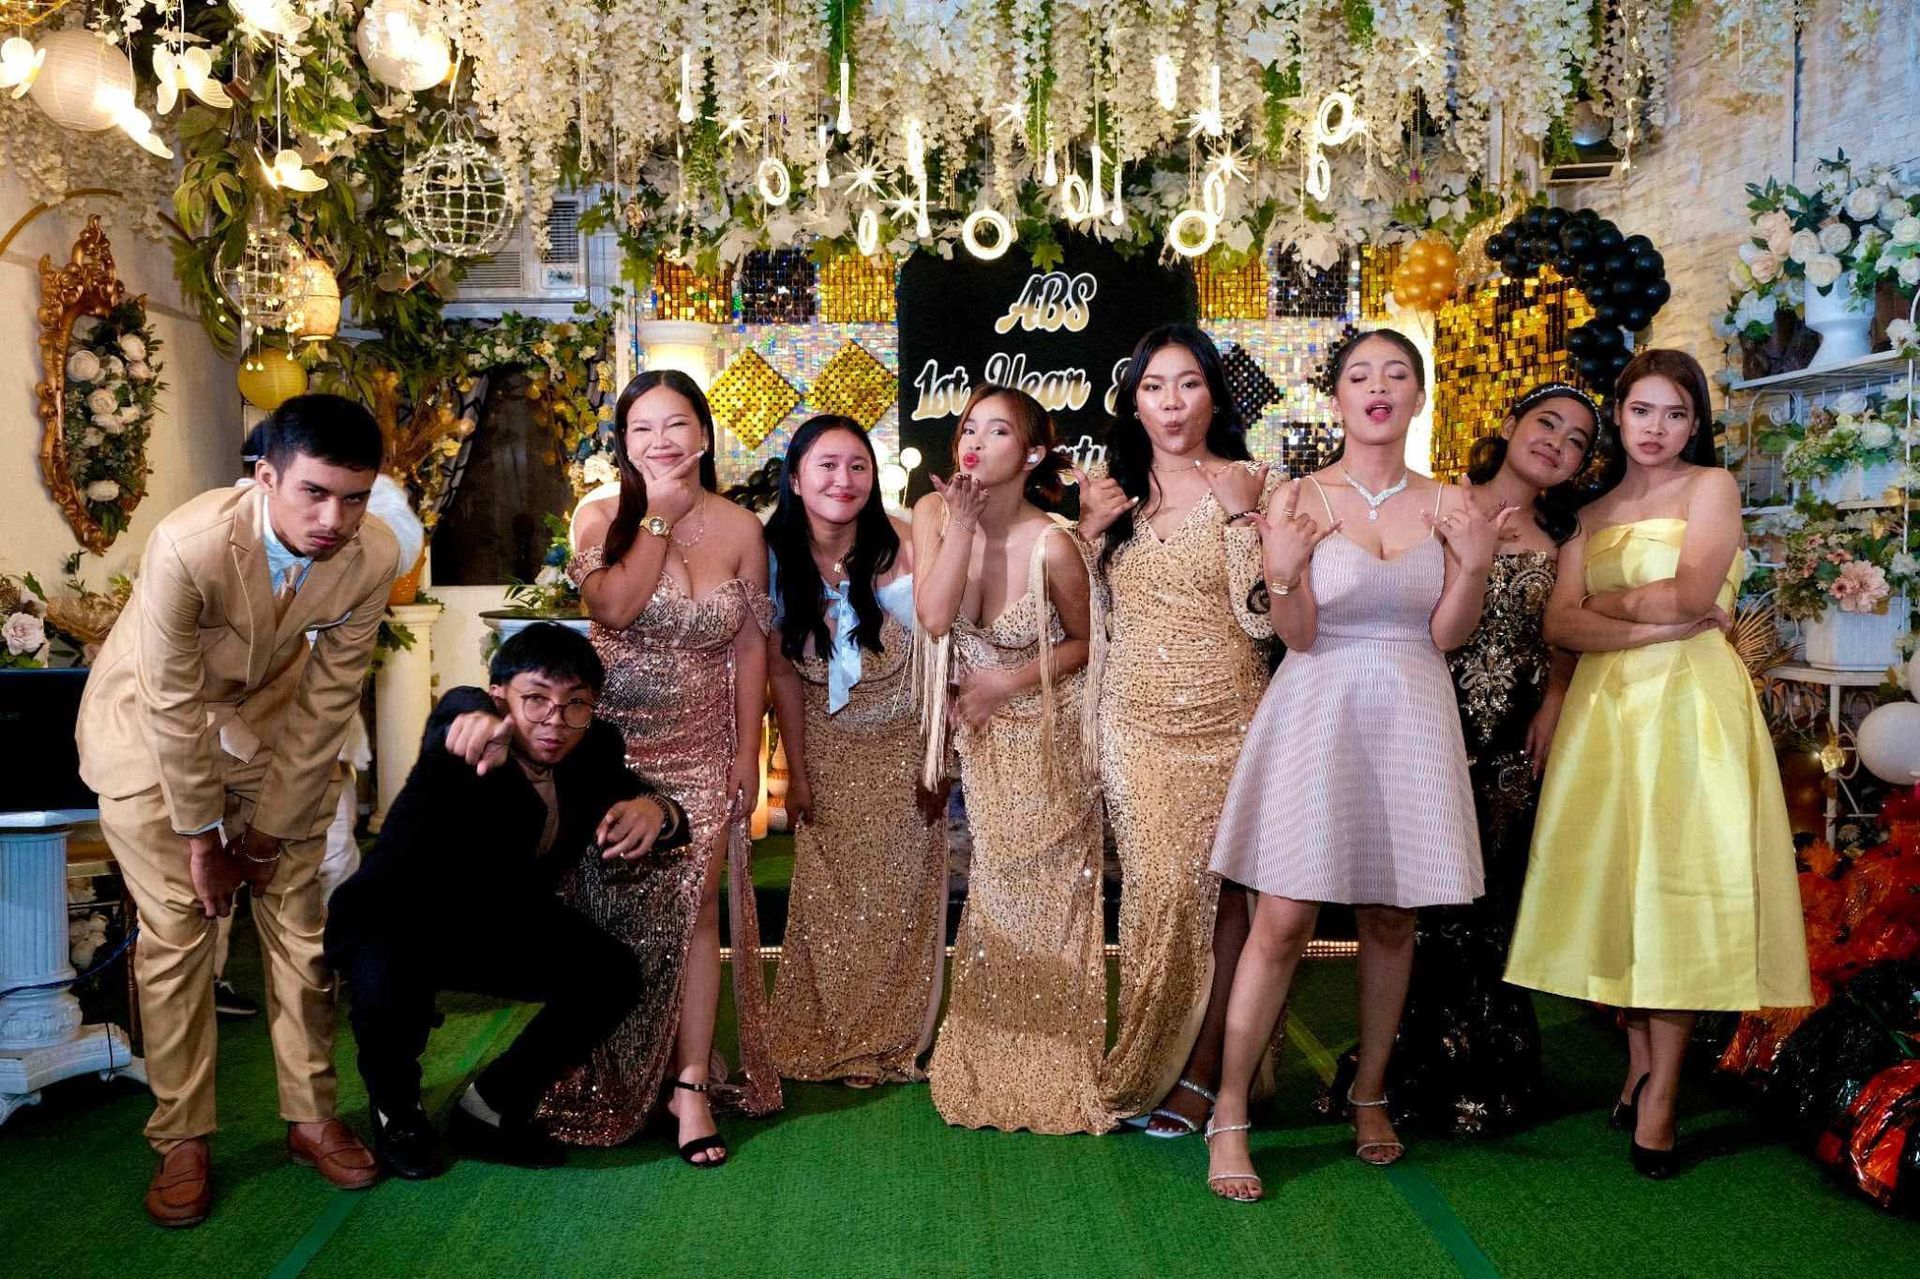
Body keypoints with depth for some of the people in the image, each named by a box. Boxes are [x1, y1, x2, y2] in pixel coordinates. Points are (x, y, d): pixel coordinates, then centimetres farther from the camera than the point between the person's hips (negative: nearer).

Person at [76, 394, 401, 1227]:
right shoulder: (189, 546, -36)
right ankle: (181, 1140, 9)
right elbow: (174, 706, -25)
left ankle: (310, 1117, 17)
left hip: (272, 718, 3)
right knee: (175, 930, -5)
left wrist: (270, 827, -8)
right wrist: (201, 835, -15)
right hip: (151, 721, -3)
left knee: (298, 920, 4)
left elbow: (327, 702, -14)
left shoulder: (373, 559, -25)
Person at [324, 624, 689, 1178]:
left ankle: (492, 1106, 11)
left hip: (506, 924, 5)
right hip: (397, 923, -5)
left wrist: (655, 811, -37)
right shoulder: (465, 734, -30)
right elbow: (456, 710, -52)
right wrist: (473, 720, -79)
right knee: (386, 982, -35)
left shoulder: (595, 749, -12)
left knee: (613, 975, -12)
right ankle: (395, 1110, 2)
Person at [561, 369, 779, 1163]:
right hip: (614, 740, 0)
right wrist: (659, 517, -13)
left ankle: (691, 1084, 4)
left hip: (701, 748, 0)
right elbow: (614, 607, -20)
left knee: (694, 904, -5)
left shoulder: (740, 529, 2)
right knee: (610, 905, 5)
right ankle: (610, 1080, 21)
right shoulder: (602, 517, -1)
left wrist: (748, 750, 3)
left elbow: (750, 648, 4)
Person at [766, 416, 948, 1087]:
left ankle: (893, 1041, 25)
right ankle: (825, 1040, 27)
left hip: (903, 741, -1)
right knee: (826, 898, 9)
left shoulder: (901, 543, -20)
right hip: (827, 743, 2)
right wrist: (796, 772, -3)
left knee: (900, 896, 7)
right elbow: (781, 667, -6)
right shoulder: (775, 554, -13)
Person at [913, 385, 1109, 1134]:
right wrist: (963, 522, -22)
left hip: (1045, 732, -3)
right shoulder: (935, 513, -10)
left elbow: (1083, 641, -6)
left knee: (1048, 898, 6)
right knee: (995, 896, 14)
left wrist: (1007, 682, -16)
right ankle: (990, 1065, 30)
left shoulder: (1052, 546, -20)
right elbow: (933, 617, -21)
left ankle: (1052, 1069, 23)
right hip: (980, 735, 3)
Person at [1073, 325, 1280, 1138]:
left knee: (1217, 890, 0)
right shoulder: (1111, 491, 9)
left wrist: (1239, 517, -17)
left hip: (1226, 720, -2)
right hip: (1136, 722, 2)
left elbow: (1261, 619, -10)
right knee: (1159, 888, -3)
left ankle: (1197, 1076, 11)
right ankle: (1142, 1064, 14)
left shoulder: (1251, 488, -1)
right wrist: (1089, 529, -3)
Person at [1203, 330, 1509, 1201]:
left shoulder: (1448, 505, 6)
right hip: (1316, 712, -3)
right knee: (1284, 921, -6)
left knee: (1391, 920, 9)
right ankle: (1229, 1113, 5)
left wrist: (1475, 566, -13)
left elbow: (1447, 635, 2)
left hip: (1410, 720, 3)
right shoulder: (1300, 499, -2)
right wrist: (1282, 573, -25)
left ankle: (1370, 1094, 28)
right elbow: (1297, 635, -7)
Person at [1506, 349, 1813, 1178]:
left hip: (1689, 702, -4)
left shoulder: (1711, 487, 4)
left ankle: (1660, 1099, 0)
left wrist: (1605, 600, 3)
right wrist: (1653, 626, -10)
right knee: (1616, 886, 4)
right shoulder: (1595, 512, 16)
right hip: (1607, 704, 4)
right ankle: (1640, 1067, 18)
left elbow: (1690, 596, -11)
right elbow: (1559, 623, 2)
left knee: (1676, 889, -5)